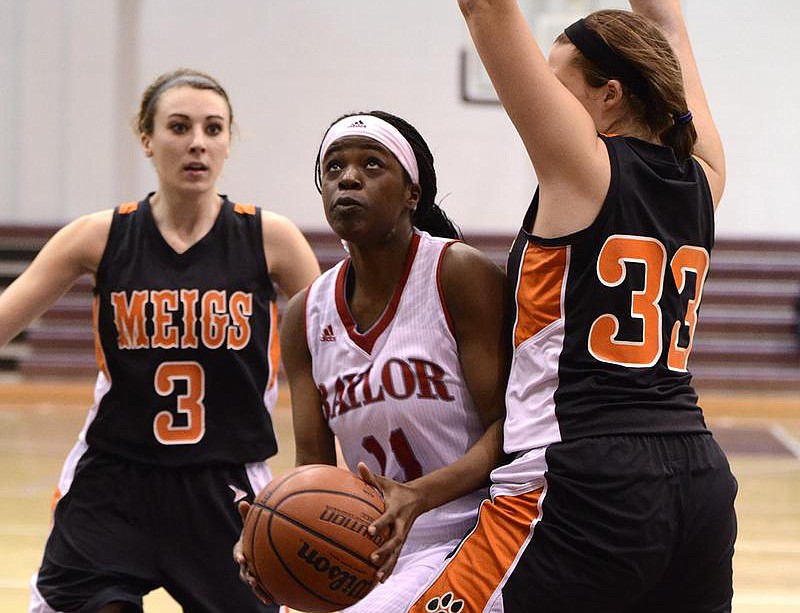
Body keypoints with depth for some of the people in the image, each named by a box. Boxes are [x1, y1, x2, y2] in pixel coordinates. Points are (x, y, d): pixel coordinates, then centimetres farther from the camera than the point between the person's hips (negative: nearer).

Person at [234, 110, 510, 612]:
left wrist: (418, 496, -31)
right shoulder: (306, 317, 7)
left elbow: (509, 428, -15)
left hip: (469, 534, -6)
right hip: (373, 551, 6)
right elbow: (314, 470, 5)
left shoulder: (462, 274, -10)